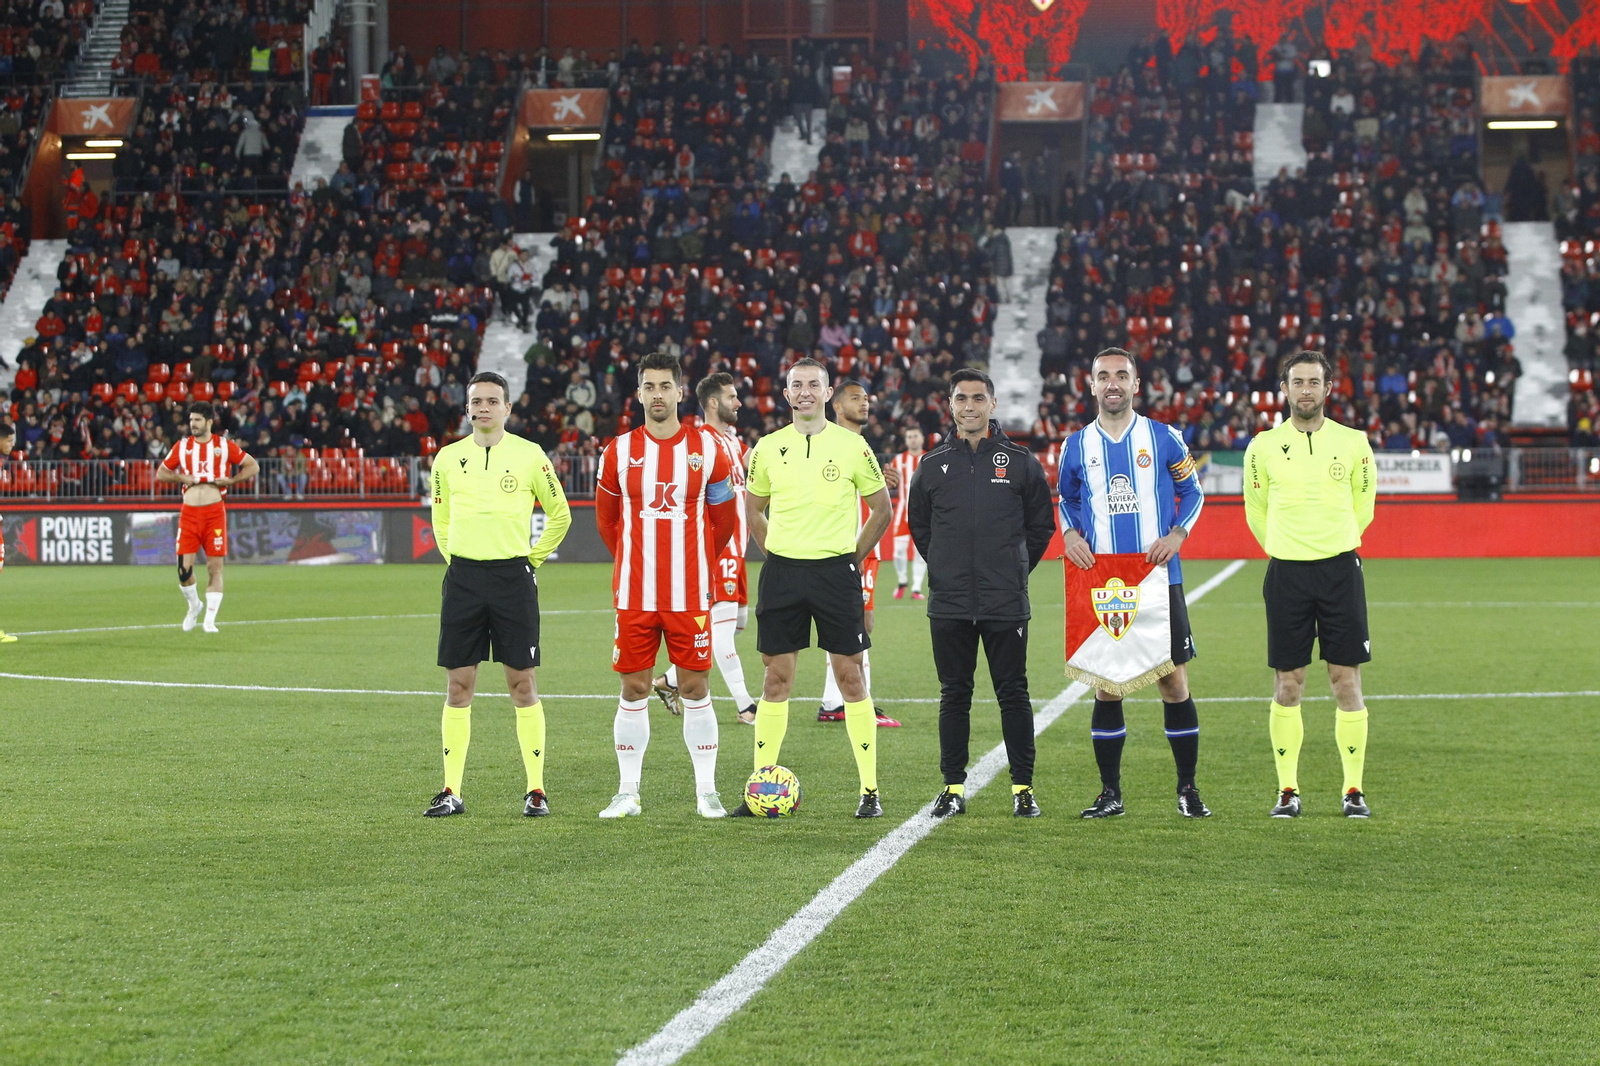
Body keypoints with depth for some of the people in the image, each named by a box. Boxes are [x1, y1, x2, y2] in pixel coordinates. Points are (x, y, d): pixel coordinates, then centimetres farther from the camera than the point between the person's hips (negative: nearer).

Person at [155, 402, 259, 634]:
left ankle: (210, 620, 4)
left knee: (215, 567, -3)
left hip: (215, 512, -1)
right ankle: (194, 605, 23)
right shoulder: (182, 446, 8)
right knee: (184, 567, -5)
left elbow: (252, 466, 9)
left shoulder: (225, 446, 3)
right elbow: (160, 473, 15)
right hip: (189, 513, 1)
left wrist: (231, 480, -4)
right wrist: (182, 478, -2)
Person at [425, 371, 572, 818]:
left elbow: (560, 515, 10)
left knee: (522, 684, -1)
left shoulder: (530, 455, 0)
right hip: (462, 577, 2)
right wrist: (455, 559, 14)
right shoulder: (448, 458, 8)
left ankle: (536, 790, 5)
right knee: (459, 685, 3)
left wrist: (533, 559, 7)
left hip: (513, 576, -2)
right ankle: (452, 791, 7)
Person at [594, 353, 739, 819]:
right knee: (633, 689, 4)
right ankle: (628, 793, 12)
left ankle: (707, 791, 10)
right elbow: (607, 519, 16)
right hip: (634, 593, 1)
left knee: (695, 688, 2)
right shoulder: (620, 451, 2)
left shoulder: (707, 448, 0)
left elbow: (723, 518, 12)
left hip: (689, 594, -1)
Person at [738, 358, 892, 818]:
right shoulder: (768, 448, 6)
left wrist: (852, 556, 5)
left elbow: (881, 509, 9)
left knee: (849, 675, -1)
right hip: (782, 569, 2)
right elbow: (753, 509, 19)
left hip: (835, 569, -2)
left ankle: (870, 790, 4)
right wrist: (776, 554, 10)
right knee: (776, 677, 3)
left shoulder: (852, 446, 0)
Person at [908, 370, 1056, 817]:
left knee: (1013, 694, 1)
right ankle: (954, 786, 13)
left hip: (1006, 603, -2)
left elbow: (1041, 524, 11)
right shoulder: (933, 465, 8)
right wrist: (946, 568, 12)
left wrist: (1015, 570, 7)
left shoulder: (1020, 461, 4)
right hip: (949, 604, 2)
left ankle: (1022, 788, 7)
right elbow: (918, 524, 18)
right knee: (954, 695, 6)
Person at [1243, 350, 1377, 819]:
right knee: (1287, 685, 2)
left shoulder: (1353, 443, 2)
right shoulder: (1264, 446, 2)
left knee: (1346, 681, -1)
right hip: (1286, 571, 0)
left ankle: (1353, 789, 6)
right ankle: (1288, 790, 9)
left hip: (1340, 568, 0)